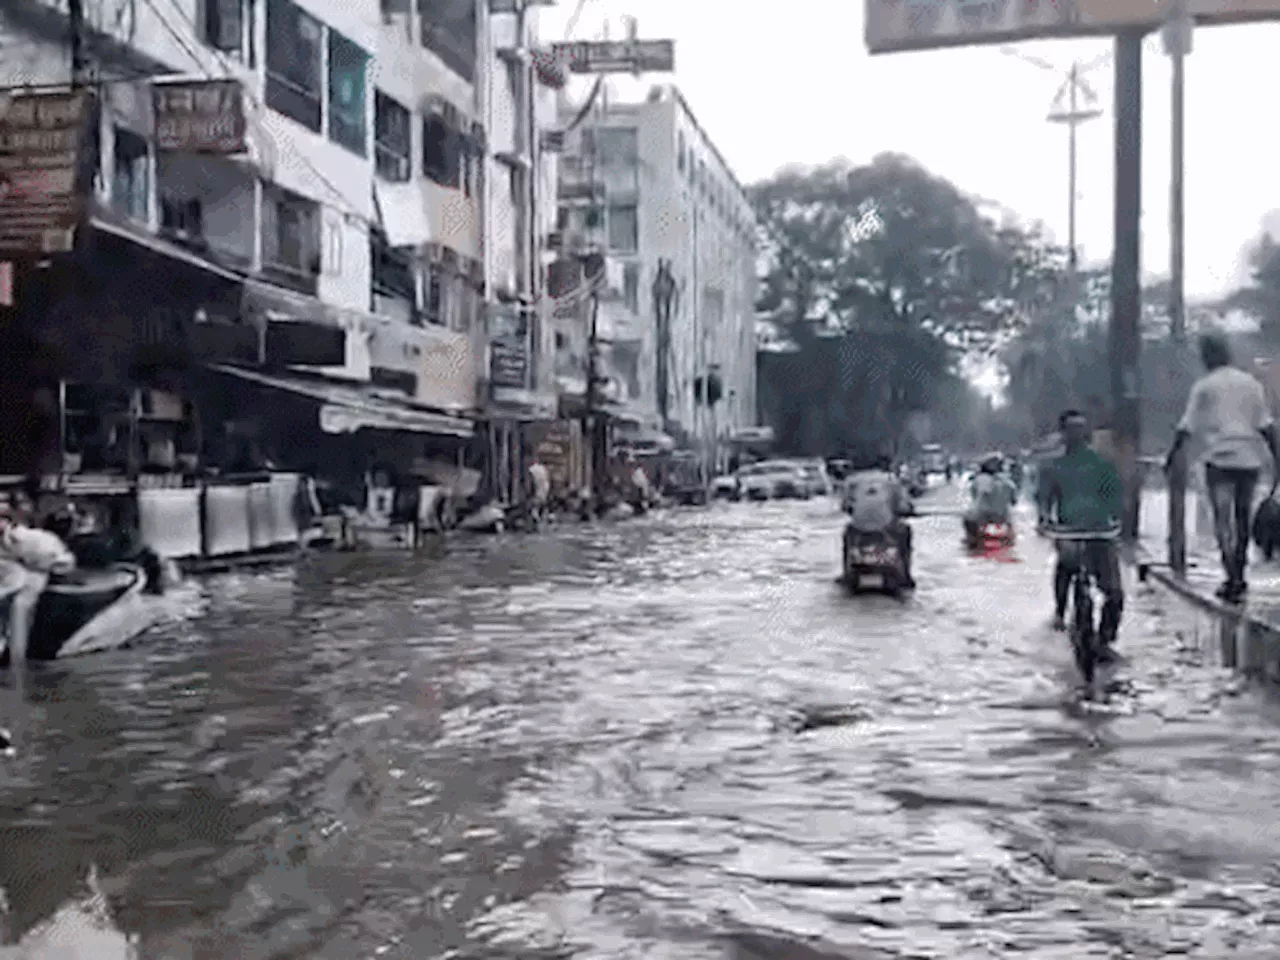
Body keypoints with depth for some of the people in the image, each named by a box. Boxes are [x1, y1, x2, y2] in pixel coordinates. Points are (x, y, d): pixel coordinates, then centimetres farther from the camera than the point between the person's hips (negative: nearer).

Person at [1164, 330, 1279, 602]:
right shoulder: (1251, 383, 10)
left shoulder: (1203, 386, -1)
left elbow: (1186, 427, -3)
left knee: (1222, 519, -3)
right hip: (1250, 458, 4)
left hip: (1220, 458, -4)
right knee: (1243, 517, 15)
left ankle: (1232, 578, -13)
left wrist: (1172, 456, 4)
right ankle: (1239, 576, 24)